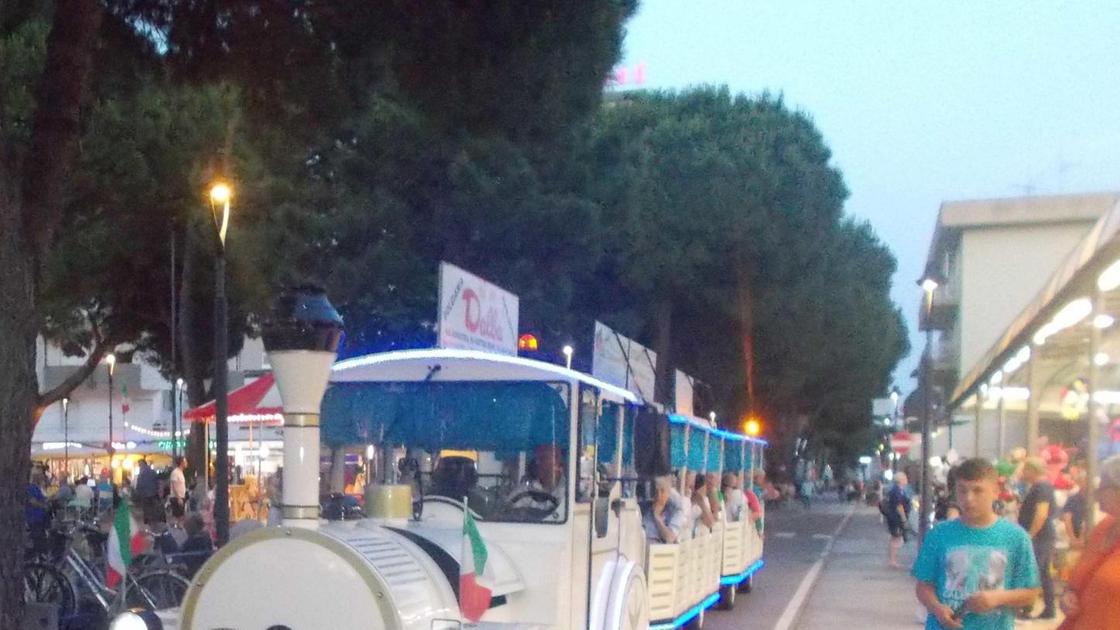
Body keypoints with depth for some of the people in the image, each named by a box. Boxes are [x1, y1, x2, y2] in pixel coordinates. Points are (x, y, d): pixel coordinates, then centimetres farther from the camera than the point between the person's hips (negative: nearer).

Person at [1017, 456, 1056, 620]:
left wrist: (1030, 535, -24)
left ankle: (1026, 610, -6)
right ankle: (1049, 609, 16)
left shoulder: (1041, 487, -16)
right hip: (1045, 537, 10)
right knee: (1044, 574, 13)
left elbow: (1042, 514, -26)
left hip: (1038, 538, -10)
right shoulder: (1044, 486, 16)